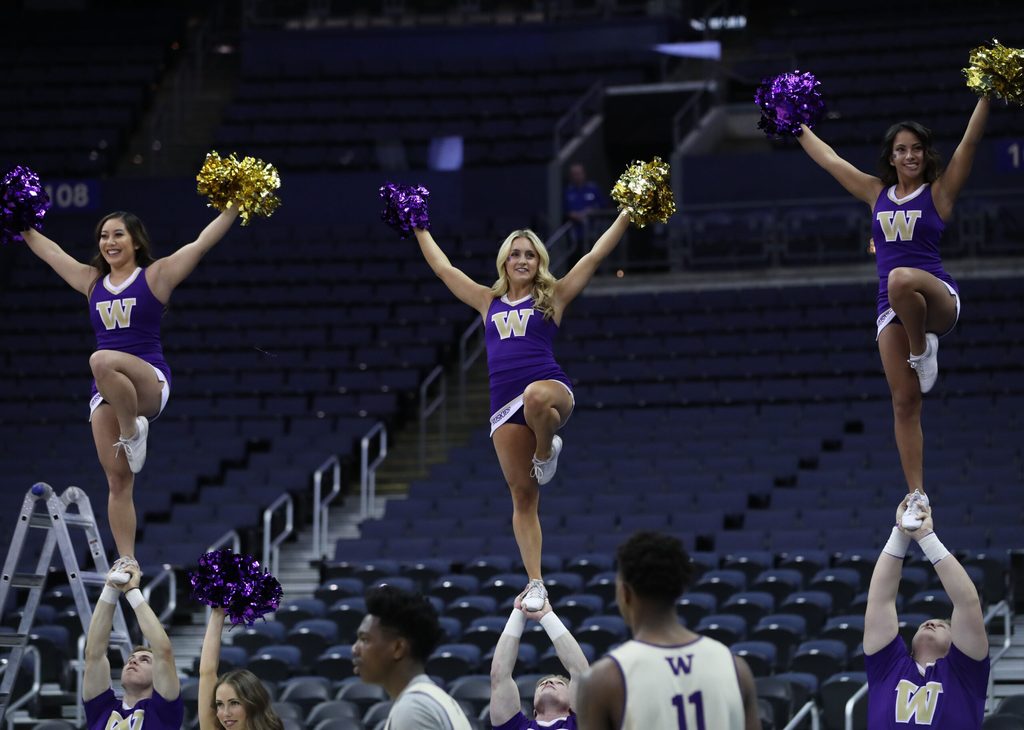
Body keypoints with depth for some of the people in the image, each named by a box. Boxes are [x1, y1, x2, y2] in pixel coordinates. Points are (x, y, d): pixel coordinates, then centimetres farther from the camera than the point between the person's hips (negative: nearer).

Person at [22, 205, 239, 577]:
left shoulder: (156, 275, 2)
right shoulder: (92, 281, 16)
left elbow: (203, 241, -3)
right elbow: (48, 249, 25)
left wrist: (235, 205, -8)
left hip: (150, 382, -5)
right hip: (105, 394, 5)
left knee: (102, 362, -39)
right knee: (118, 480, -1)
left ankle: (133, 430, -19)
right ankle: (126, 561, 3)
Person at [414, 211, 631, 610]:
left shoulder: (552, 297, 12)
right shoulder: (489, 301, 21)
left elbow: (594, 256, 9)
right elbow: (444, 269, 29)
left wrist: (627, 215, 6)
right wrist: (420, 230, 35)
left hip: (550, 388, -4)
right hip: (504, 404, 4)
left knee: (535, 398, -43)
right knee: (522, 496, 0)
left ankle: (546, 450, -11)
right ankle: (535, 584, 4)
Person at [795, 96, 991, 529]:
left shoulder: (939, 192, 4)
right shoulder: (878, 194, 16)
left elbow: (969, 141, -4)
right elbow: (829, 159, 25)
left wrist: (987, 95, -12)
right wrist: (796, 126, 30)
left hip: (938, 298, -5)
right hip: (892, 312, 5)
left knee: (901, 280, -41)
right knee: (904, 402, -3)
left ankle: (923, 349, -14)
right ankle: (917, 496, 0)